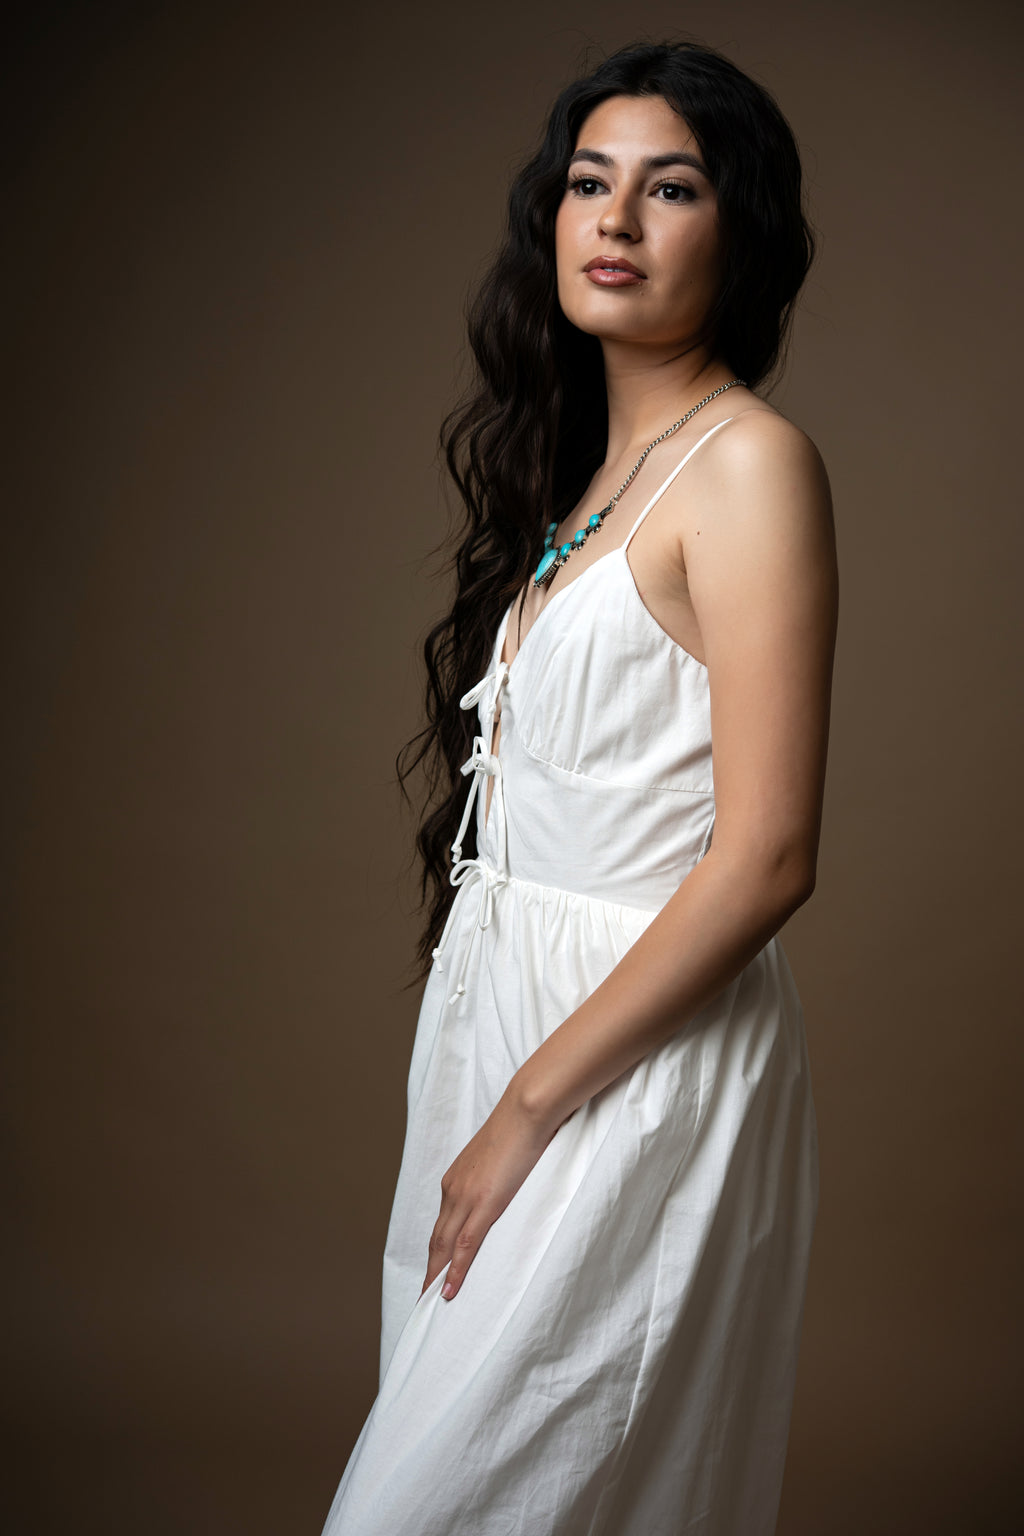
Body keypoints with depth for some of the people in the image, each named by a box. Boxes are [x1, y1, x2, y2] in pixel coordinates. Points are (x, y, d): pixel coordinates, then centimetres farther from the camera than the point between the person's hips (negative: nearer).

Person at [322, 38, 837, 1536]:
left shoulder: (750, 464, -13)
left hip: (643, 1049, -8)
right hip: (500, 1004, 8)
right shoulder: (579, 467, 13)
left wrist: (531, 1104, -15)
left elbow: (764, 859, -19)